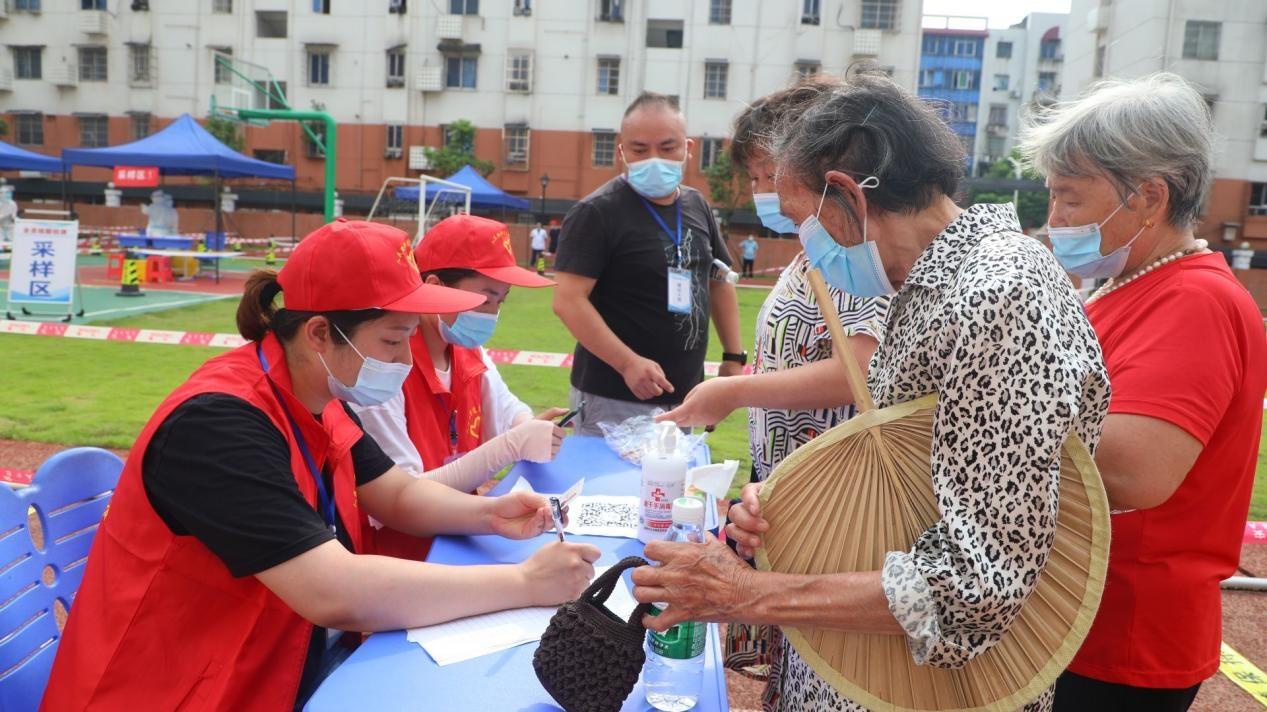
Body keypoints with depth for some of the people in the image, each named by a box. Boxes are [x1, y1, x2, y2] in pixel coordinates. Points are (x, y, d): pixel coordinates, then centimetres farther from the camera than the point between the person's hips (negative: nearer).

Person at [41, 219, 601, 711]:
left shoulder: (318, 400, 1)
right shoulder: (218, 423, -27)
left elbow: (398, 495, 10)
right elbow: (339, 594, -34)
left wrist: (487, 515, -9)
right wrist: (524, 583, -28)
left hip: (293, 657, 8)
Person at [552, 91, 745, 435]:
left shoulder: (697, 205, 8)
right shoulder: (597, 212, -12)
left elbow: (720, 281, 17)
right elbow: (568, 300, -19)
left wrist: (733, 357, 11)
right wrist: (628, 363, -26)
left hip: (684, 398, 7)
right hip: (613, 400, -6)